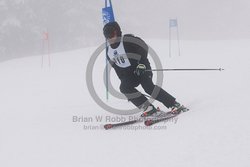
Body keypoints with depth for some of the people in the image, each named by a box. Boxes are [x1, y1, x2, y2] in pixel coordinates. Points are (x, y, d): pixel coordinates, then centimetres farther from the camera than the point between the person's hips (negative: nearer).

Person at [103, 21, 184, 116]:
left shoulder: (128, 41, -14)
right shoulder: (109, 51, 7)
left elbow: (144, 48, -14)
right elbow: (116, 66, 18)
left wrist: (141, 65, -22)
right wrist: (122, 79, 15)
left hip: (142, 69, -6)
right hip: (128, 74, 6)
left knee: (148, 87, -26)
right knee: (124, 88, -22)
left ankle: (173, 104, -17)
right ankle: (148, 108, -20)